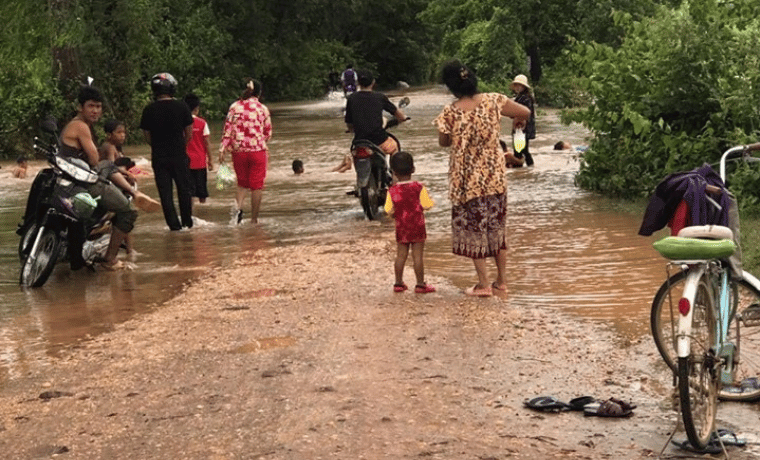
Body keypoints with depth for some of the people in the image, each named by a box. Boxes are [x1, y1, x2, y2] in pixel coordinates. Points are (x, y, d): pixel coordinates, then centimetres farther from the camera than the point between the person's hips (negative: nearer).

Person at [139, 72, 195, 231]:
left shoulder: (149, 110, -3)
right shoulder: (181, 106, -6)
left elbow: (147, 136, 4)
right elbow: (189, 133, 0)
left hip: (158, 157, 0)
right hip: (179, 155, 0)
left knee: (165, 191, 6)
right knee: (184, 189, 13)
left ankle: (173, 224, 5)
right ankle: (187, 222, 19)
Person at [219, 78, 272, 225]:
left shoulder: (234, 107, 1)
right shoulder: (262, 109, -2)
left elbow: (227, 129, -3)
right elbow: (268, 133, 5)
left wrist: (223, 148, -1)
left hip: (238, 151, 2)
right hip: (258, 150, -2)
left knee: (242, 183, 17)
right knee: (257, 185, 7)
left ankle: (238, 206, -8)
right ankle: (254, 218, 9)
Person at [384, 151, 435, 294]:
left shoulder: (392, 191, -5)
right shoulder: (419, 188, -11)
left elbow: (389, 211, -4)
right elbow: (427, 205, -9)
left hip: (401, 228, 2)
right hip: (417, 227, -2)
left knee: (401, 255, 10)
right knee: (417, 256, 0)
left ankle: (399, 283, 17)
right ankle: (420, 284, 4)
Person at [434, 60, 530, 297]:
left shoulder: (450, 113, -16)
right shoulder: (493, 101, -9)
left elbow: (444, 142, -1)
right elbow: (525, 112, 1)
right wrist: (519, 121, 24)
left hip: (467, 180, -3)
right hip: (495, 176, 3)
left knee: (473, 229, 9)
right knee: (497, 226, 17)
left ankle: (483, 284, 11)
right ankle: (502, 279, 25)